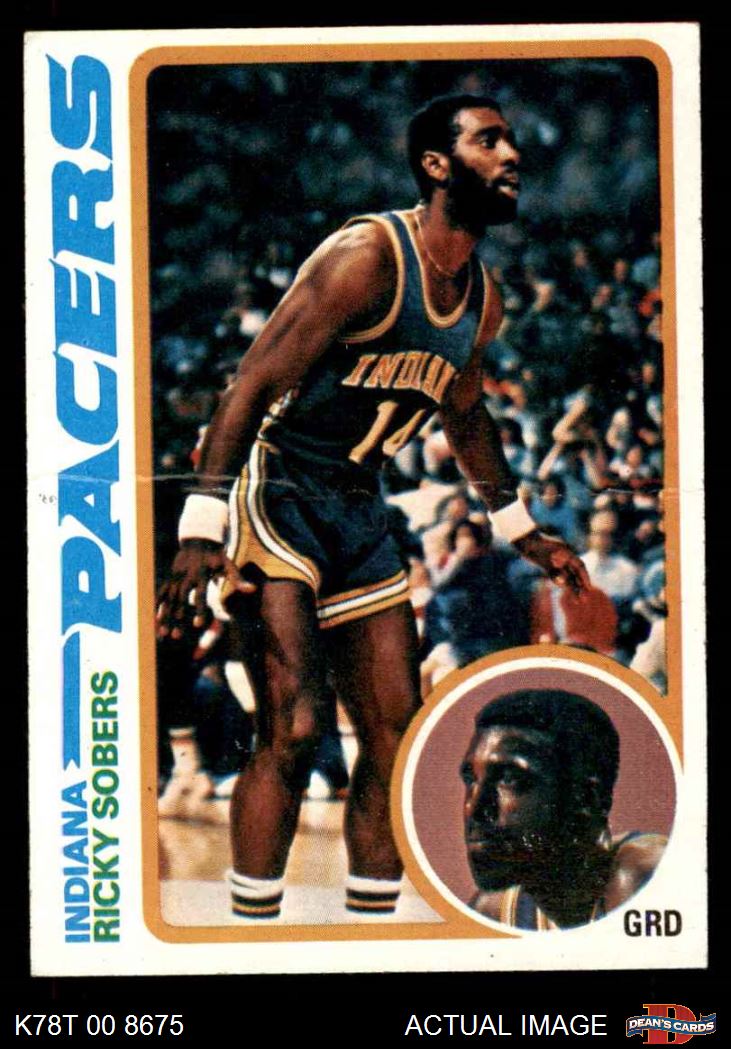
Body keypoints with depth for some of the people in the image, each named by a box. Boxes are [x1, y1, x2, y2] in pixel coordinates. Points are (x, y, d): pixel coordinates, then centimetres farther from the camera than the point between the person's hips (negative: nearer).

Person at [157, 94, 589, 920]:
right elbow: (253, 386, -21)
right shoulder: (366, 258, -18)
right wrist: (201, 534, -28)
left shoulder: (482, 299, 7)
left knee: (395, 739, 7)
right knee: (293, 729, -17)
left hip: (360, 511, 8)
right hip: (277, 500, -8)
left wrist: (523, 533, 29)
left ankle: (372, 919, 18)